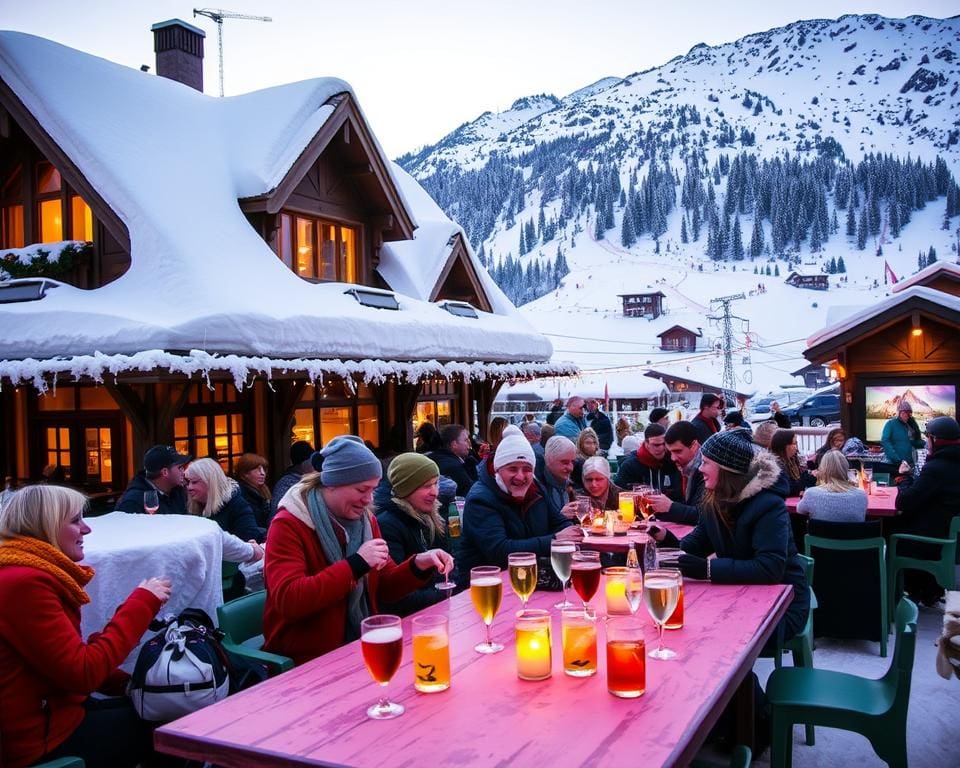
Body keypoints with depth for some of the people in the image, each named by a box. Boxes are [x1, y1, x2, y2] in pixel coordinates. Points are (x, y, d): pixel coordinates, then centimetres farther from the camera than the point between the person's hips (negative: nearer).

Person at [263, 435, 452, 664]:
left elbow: (384, 586, 10)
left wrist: (419, 565, -9)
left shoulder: (365, 519, 8)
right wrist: (355, 564, -26)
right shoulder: (288, 525, -12)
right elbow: (287, 600, -25)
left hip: (363, 647, 7)